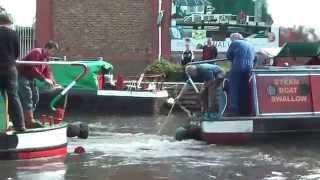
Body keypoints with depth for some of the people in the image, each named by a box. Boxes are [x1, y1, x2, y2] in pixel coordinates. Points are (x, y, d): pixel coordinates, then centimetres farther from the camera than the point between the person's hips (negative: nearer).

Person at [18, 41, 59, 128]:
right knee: (27, 97, -16)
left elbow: (46, 70, 9)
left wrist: (50, 79, -13)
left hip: (30, 78, 10)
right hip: (22, 76, -10)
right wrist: (44, 79, -29)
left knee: (35, 97, 8)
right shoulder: (37, 53, -21)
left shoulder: (46, 57, 11)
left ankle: (27, 118, 13)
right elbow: (32, 69, -29)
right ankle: (30, 121, -21)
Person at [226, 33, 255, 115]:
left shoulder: (235, 43, 2)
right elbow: (254, 58, 22)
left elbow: (228, 55, 4)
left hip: (237, 69, -6)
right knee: (245, 91, 11)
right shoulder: (250, 45, 21)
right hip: (249, 69, 6)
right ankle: (245, 110, 12)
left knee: (235, 90, -2)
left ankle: (235, 111, -6)